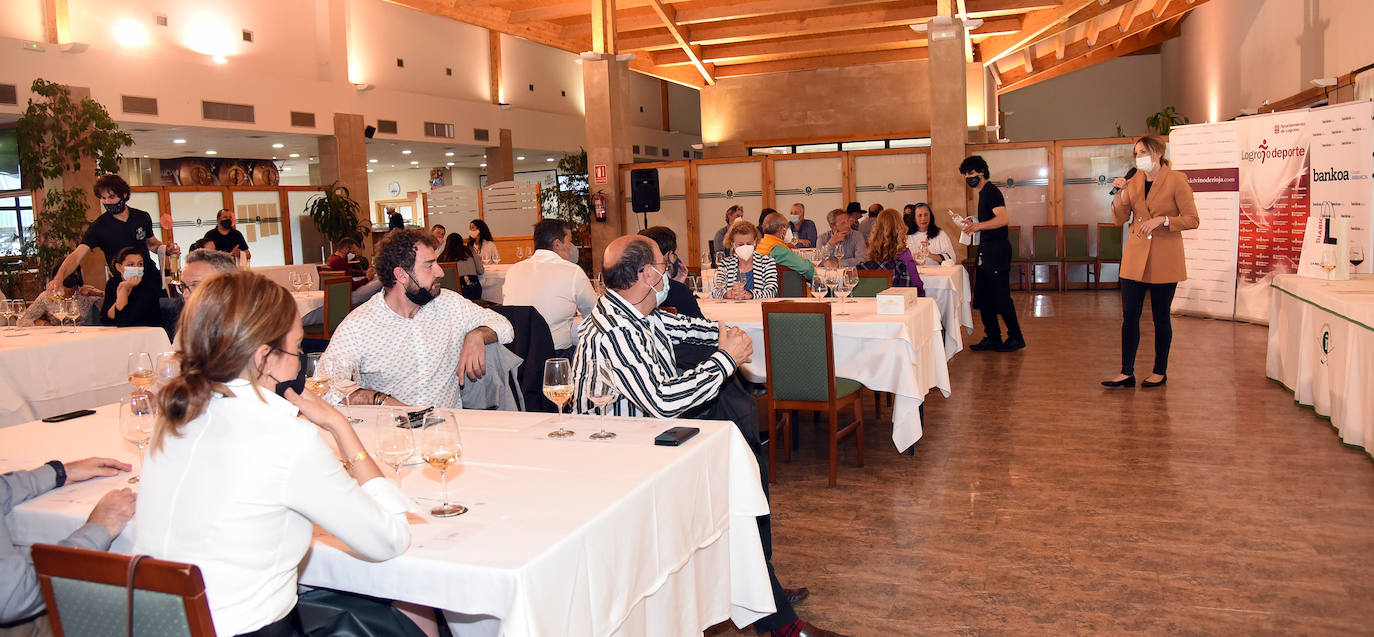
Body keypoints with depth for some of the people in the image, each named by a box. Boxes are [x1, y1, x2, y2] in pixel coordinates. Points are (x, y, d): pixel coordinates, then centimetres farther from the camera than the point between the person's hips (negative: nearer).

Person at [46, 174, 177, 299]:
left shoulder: (143, 217, 2)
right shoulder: (99, 226, -9)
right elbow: (77, 255, -19)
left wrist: (167, 249, -3)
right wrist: (59, 277, -36)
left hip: (153, 280, 3)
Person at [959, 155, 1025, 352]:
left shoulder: (991, 192, -12)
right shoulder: (983, 193, 19)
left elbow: (1004, 219, -27)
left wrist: (979, 225, -35)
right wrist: (974, 224, 17)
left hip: (997, 250, -10)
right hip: (987, 250, 10)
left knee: (1000, 296, -6)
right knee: (982, 297, 10)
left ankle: (1016, 337, 4)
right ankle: (993, 338, 16)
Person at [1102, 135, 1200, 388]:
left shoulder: (1176, 180, -7)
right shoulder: (1134, 180, 7)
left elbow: (1192, 220, -7)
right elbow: (1121, 218, 7)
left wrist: (1162, 220, -20)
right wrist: (1118, 194, -8)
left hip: (1164, 259, -4)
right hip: (1135, 257, 4)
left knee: (1161, 317, 5)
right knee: (1129, 316, 1)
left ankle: (1160, 371, 18)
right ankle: (1127, 372, 7)